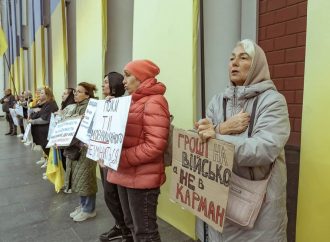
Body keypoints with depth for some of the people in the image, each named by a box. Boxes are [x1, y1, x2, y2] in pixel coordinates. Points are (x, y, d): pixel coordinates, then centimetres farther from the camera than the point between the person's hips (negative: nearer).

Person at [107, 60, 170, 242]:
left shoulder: (154, 102, -14)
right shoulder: (134, 101, 15)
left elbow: (154, 146, -22)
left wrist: (119, 158, -22)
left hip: (142, 178, -9)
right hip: (125, 174, 9)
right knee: (131, 225, 21)